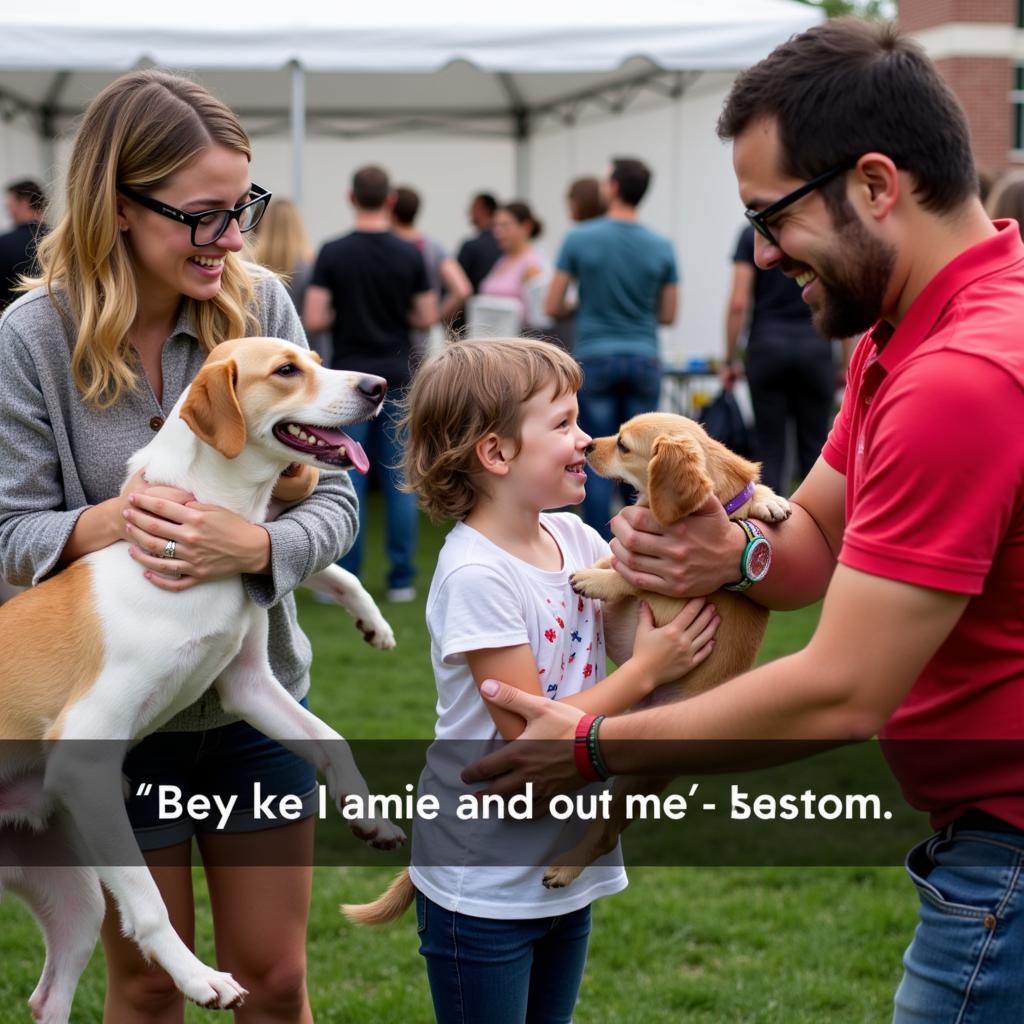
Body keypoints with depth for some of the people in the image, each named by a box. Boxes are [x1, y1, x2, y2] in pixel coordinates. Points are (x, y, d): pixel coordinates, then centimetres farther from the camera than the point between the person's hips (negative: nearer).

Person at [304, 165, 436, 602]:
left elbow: (313, 319, -11)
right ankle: (401, 579, 8)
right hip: (397, 378, 2)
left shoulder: (333, 253, -7)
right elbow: (426, 317, 0)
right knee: (400, 480, 6)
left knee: (348, 481, 2)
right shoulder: (410, 255, -2)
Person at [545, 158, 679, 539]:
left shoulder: (580, 239, -6)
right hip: (644, 361, 2)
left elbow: (552, 307, -1)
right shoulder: (661, 248, 0)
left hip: (595, 360, -2)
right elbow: (668, 315, 8)